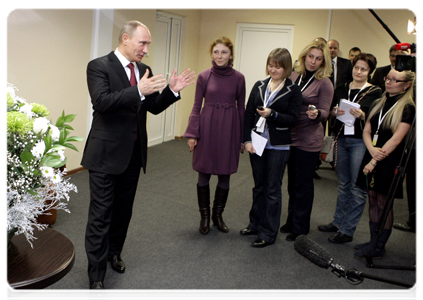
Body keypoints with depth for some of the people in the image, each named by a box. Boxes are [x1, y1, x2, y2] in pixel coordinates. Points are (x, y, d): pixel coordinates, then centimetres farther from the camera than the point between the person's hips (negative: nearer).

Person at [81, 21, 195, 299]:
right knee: (101, 215, 0)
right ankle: (96, 276, 10)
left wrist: (172, 90, -8)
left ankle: (114, 252, 40)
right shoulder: (99, 66, -10)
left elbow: (154, 107, 10)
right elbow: (101, 101, -25)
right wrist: (138, 91, -34)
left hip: (134, 152, 7)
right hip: (107, 153, -6)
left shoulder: (144, 70, 9)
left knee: (124, 210, 19)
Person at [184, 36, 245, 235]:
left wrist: (243, 137, 5)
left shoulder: (238, 78, 1)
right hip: (207, 128, -1)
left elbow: (241, 108, 6)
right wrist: (192, 134, -3)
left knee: (225, 175, 8)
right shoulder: (204, 77, 0)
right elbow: (196, 107, 2)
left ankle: (218, 215, 26)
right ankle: (204, 216, 22)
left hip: (229, 129, 1)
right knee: (204, 174, 5)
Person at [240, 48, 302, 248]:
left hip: (278, 147, -4)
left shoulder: (293, 91, -4)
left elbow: (293, 119, -9)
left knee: (273, 190, 2)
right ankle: (255, 224, 29)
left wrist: (272, 114, -23)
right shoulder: (259, 86, 7)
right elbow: (248, 114, 5)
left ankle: (268, 233, 11)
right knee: (258, 186, 15)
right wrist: (247, 140, -3)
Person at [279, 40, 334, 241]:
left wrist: (316, 114, -27)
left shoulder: (324, 83, -7)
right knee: (292, 181, 15)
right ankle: (291, 220, 30)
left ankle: (300, 228, 16)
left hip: (309, 139, -5)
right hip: (290, 135, 5)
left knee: (303, 183, 3)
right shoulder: (294, 76, 6)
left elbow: (325, 113, -7)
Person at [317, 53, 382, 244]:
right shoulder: (341, 89, 12)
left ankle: (347, 230, 5)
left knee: (358, 188, -3)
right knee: (343, 185, 16)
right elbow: (330, 117, 12)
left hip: (361, 142, -4)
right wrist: (334, 113, -9)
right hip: (341, 140, 5)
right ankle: (337, 222, 27)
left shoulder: (375, 92, 0)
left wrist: (362, 116, -21)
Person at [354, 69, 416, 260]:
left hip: (389, 161, -6)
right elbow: (366, 131, 7)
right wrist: (372, 150, -12)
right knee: (373, 200, 10)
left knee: (384, 204, 0)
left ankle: (378, 248, 10)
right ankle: (373, 242, 20)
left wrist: (375, 161, -17)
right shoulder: (377, 104, 11)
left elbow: (396, 139, -15)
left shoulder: (407, 108, -8)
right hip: (371, 158, 6)